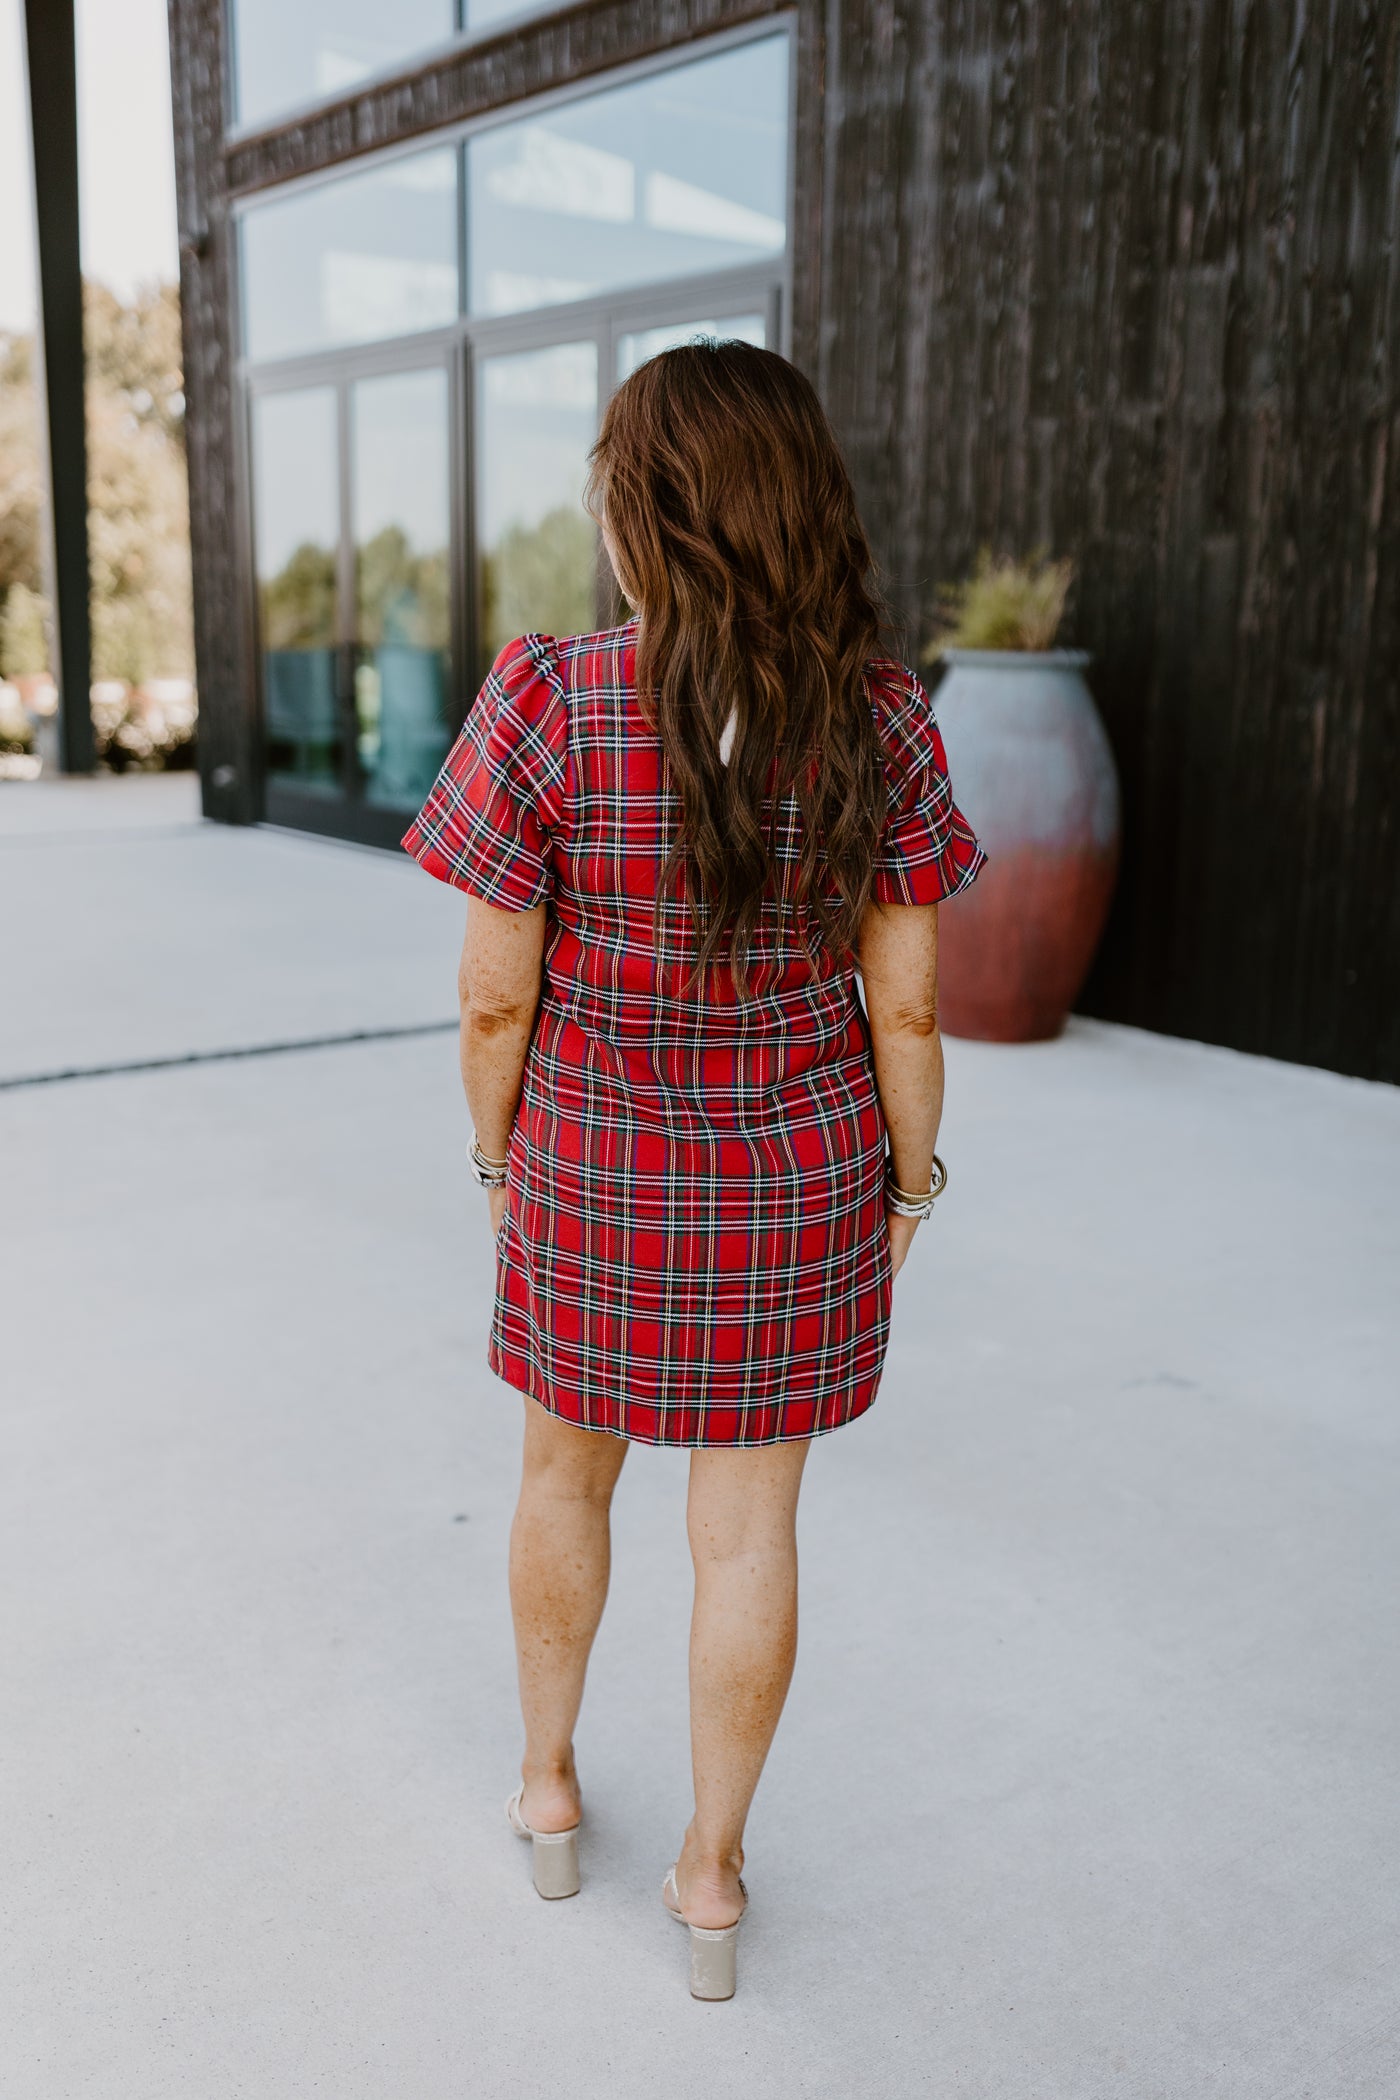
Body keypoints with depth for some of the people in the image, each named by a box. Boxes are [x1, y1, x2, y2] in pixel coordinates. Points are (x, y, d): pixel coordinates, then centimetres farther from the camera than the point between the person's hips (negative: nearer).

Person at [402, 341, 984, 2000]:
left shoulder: (548, 710, -19)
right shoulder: (879, 722, -13)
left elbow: (494, 996, -14)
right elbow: (905, 1006, -9)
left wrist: (498, 1160, 4)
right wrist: (909, 1180, 7)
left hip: (593, 1176, -1)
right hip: (802, 1180, 1)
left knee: (565, 1473, 24)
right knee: (747, 1529, 14)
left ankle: (548, 1786, 43)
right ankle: (711, 1876, 30)